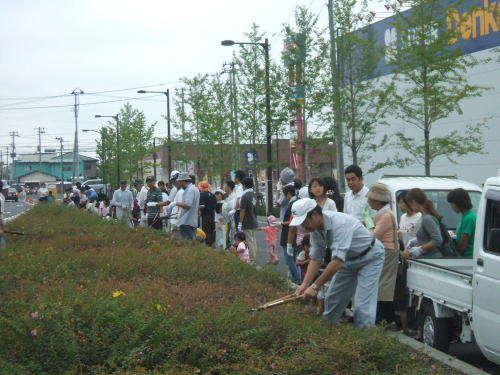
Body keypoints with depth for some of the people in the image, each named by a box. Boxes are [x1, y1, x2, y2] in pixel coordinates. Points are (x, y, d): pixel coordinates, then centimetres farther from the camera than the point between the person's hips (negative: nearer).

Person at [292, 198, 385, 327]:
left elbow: (338, 261, -39)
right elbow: (316, 259, -3)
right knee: (332, 298, 10)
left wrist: (315, 286, -36)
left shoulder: (339, 223, -36)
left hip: (370, 256, -8)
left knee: (363, 306, -16)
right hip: (349, 259, 8)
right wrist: (305, 284, -15)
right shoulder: (315, 229, -10)